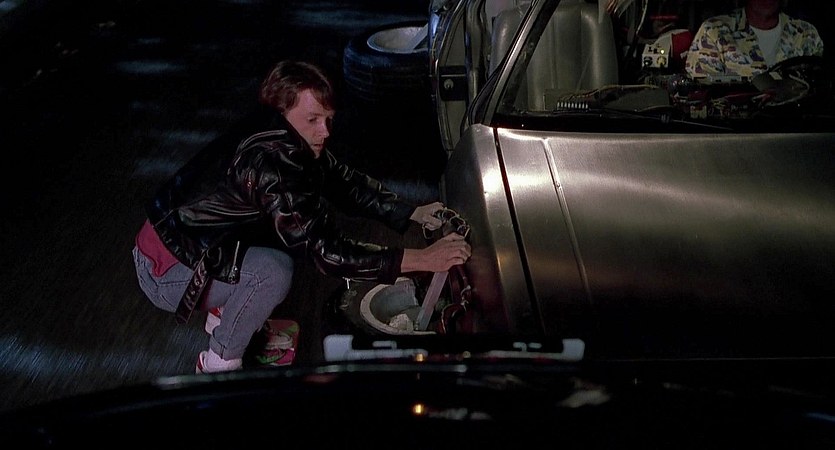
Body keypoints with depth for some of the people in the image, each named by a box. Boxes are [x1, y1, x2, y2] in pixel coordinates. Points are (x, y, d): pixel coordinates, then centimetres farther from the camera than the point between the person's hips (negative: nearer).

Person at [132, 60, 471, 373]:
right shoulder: (272, 162, -33)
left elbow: (345, 181, 6)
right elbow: (327, 251, -34)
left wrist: (413, 214, -4)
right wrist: (422, 259, -32)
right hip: (165, 270, -9)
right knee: (274, 271, -29)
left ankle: (225, 311, 17)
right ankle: (220, 365, -5)